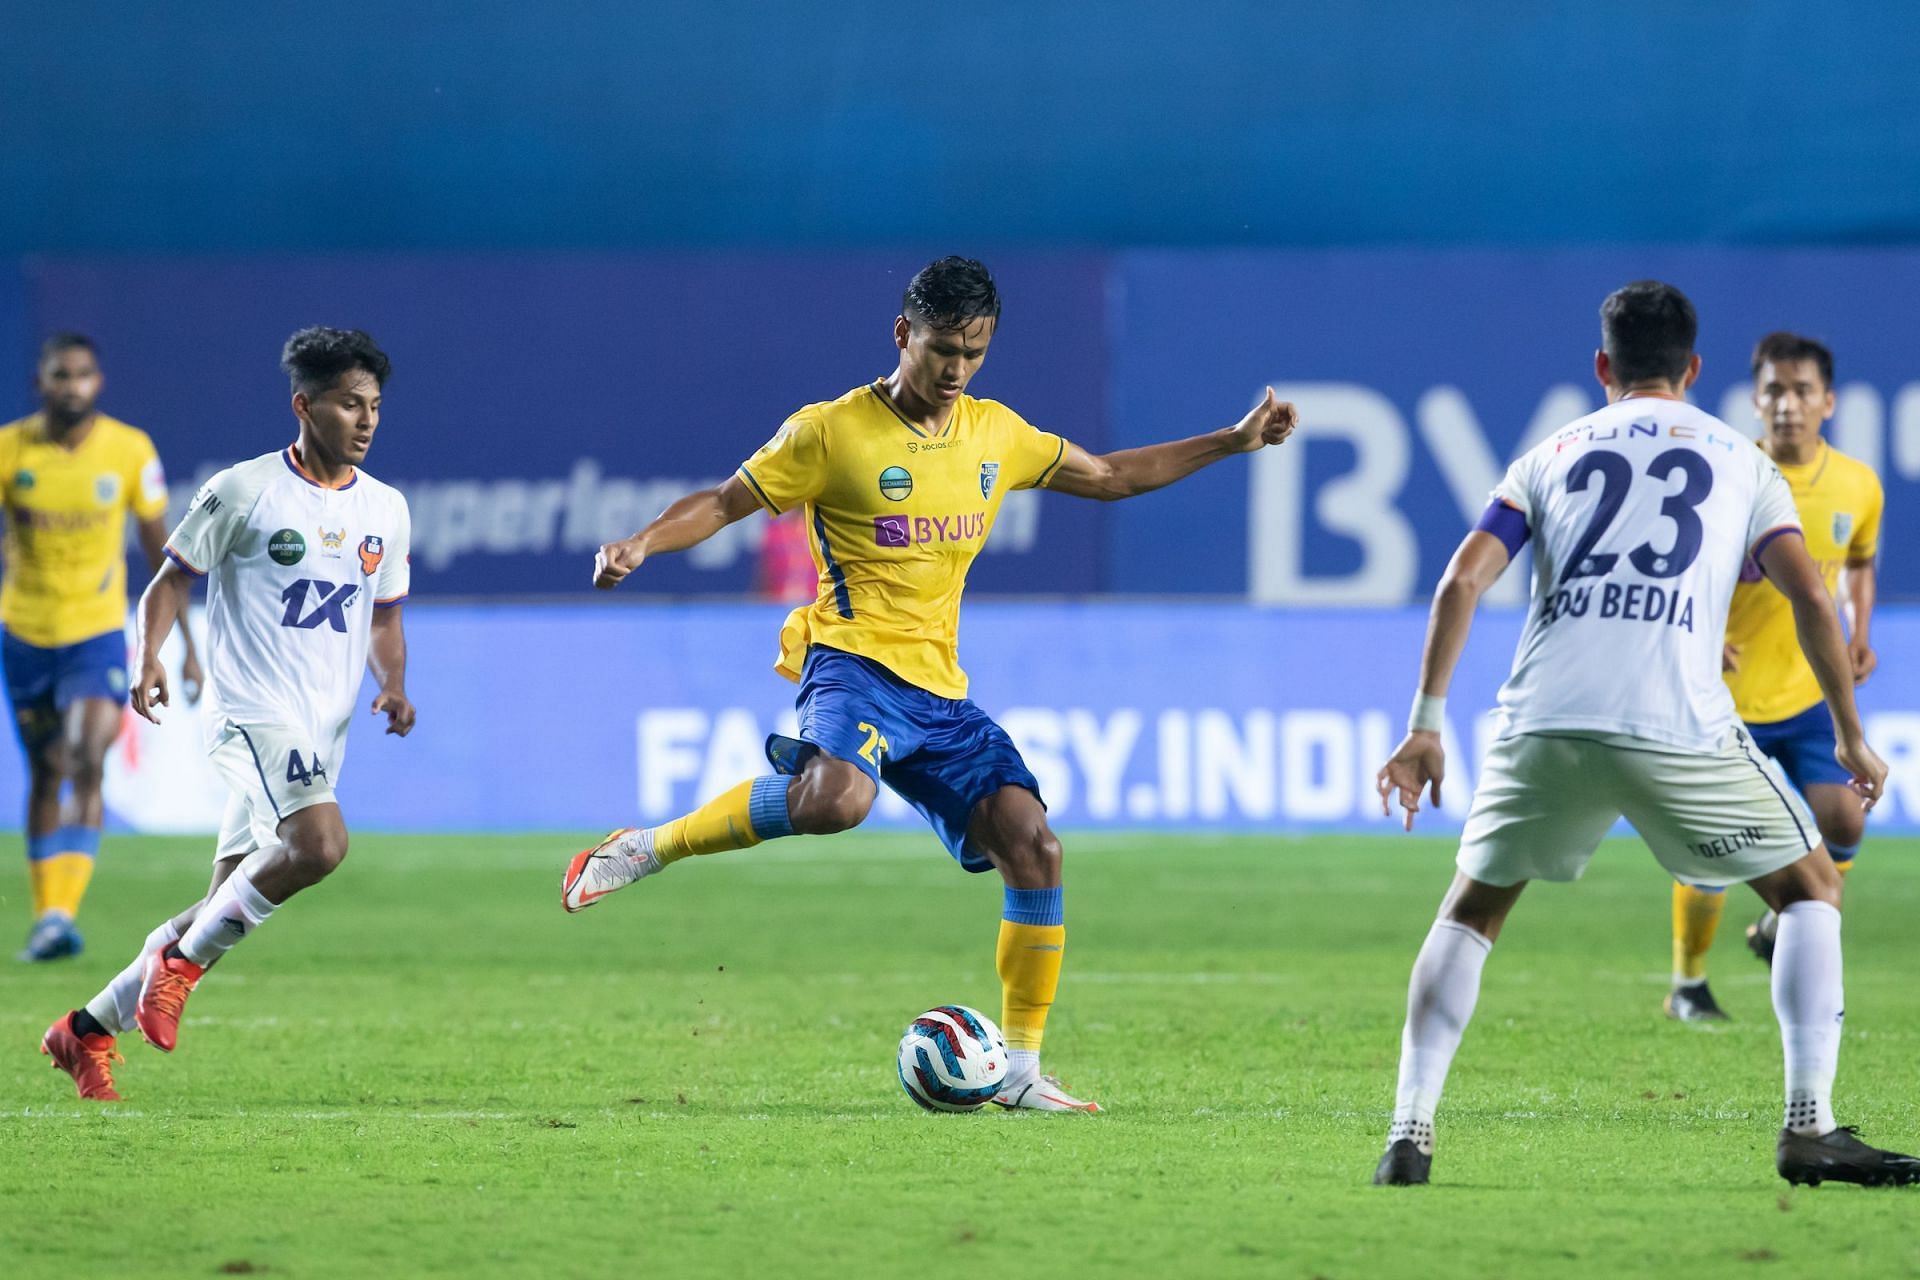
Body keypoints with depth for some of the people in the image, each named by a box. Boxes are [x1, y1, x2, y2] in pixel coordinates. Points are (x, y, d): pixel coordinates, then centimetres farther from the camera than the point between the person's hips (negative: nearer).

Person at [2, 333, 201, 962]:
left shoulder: (130, 451, -6)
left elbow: (160, 550, 4)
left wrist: (186, 646, 6)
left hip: (98, 634, -1)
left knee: (87, 766, -18)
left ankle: (63, 912, -23)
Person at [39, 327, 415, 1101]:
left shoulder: (385, 510, 11)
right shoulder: (244, 492, -5)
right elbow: (172, 580, 2)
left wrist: (393, 687, 1)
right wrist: (149, 660, -15)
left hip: (323, 732, 6)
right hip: (251, 710, -6)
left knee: (228, 913, 6)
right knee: (320, 843, -31)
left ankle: (87, 1031, 20)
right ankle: (181, 959, -11)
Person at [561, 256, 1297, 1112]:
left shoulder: (995, 433, 14)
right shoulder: (832, 432, -3)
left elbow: (1107, 476, 27)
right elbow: (723, 503, -1)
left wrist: (1231, 442, 24)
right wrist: (640, 544, -19)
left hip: (938, 690, 6)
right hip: (854, 660, -6)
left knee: (1033, 846, -9)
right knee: (834, 799, -39)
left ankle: (1021, 1071, 1)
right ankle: (643, 850, -21)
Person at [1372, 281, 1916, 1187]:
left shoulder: (1552, 455, 21)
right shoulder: (1741, 461, 18)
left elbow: (1463, 578, 8)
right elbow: (1810, 597, 6)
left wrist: (1426, 725, 9)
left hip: (1542, 722, 2)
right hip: (1678, 728, -2)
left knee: (1471, 910, 22)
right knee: (1812, 887, 15)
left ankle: (1409, 1132, 10)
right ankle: (1809, 1129, 2)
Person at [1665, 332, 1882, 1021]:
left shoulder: (1857, 485, -2)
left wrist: (1860, 632, 2)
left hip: (1811, 694, 3)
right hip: (1726, 699, -3)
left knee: (1843, 819, -13)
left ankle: (1782, 929, 16)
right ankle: (1687, 985, 20)